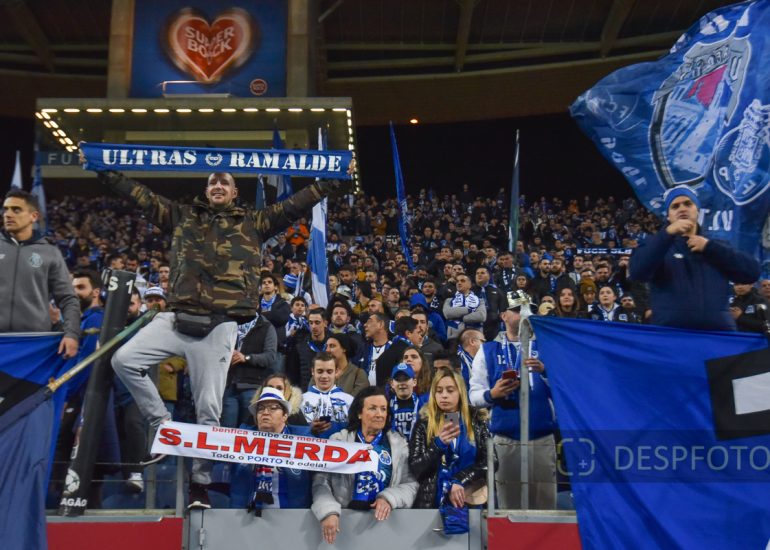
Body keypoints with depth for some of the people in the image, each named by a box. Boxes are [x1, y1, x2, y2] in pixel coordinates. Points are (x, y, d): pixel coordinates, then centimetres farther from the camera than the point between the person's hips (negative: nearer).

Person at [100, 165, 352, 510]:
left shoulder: (252, 223, 13)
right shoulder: (183, 217, 18)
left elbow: (293, 206, 8)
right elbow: (141, 195, 18)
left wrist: (333, 181, 3)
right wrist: (103, 170, 15)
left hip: (219, 325, -2)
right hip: (177, 318, 3)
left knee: (208, 408, -1)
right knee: (123, 359, -12)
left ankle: (200, 484, 13)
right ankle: (162, 423, 8)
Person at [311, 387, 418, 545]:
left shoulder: (399, 443, 11)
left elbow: (411, 484, 5)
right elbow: (321, 482, -2)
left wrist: (390, 498, -12)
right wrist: (328, 512, -18)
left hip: (384, 518, 2)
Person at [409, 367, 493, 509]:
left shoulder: (477, 420, 9)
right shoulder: (424, 423, 7)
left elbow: (489, 462, 4)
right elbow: (415, 469, 2)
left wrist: (459, 482, -8)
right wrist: (439, 444, -12)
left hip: (471, 501, 0)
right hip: (433, 501, 0)